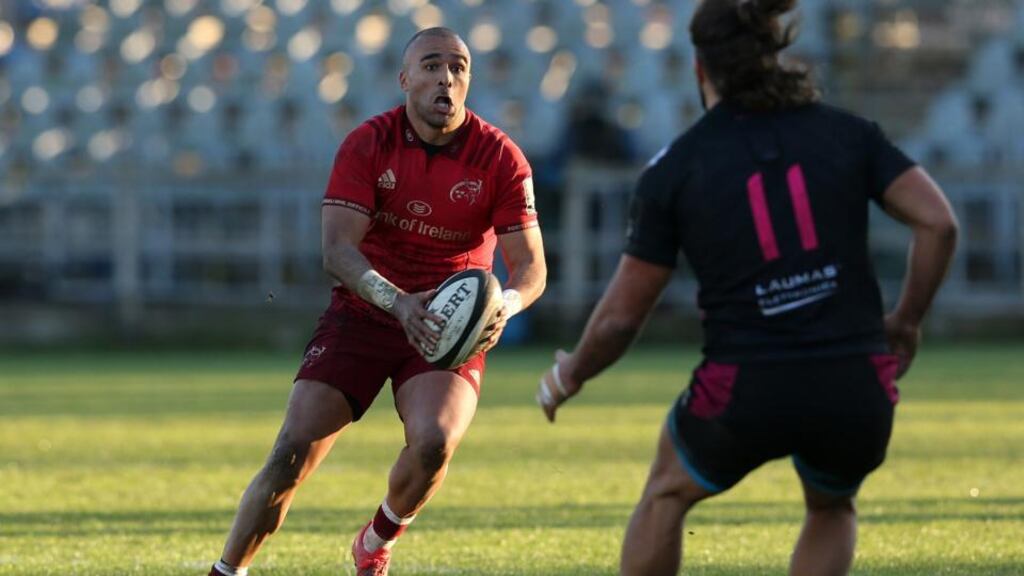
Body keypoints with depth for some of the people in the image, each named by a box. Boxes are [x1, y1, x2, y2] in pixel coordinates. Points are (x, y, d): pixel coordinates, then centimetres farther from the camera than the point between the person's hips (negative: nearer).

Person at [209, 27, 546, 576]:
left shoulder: (499, 158, -8)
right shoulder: (368, 144, -9)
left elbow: (531, 264, -8)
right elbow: (337, 249, -18)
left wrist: (504, 304, -33)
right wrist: (399, 302, -36)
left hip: (450, 327, 0)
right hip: (361, 315, 0)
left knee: (433, 442, -27)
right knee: (292, 453, -11)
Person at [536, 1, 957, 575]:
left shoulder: (675, 168, 2)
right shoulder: (846, 132, 7)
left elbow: (621, 316, 4)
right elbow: (940, 223, -3)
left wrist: (569, 377, 23)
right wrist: (906, 322, 11)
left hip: (747, 396, -2)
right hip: (856, 392, 2)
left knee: (668, 490, 31)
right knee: (833, 509, 35)